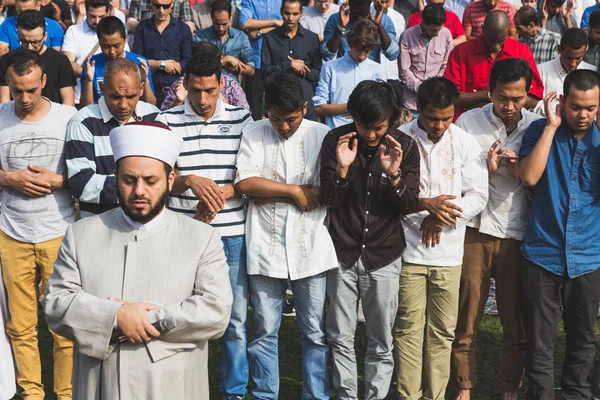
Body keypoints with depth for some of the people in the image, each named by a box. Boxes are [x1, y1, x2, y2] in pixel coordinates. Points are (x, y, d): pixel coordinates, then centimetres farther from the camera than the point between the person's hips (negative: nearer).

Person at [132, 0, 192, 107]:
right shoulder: (142, 27, 7)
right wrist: (162, 64, -9)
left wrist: (151, 64, -6)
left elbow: (188, 64, -5)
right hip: (149, 89, 1)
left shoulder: (183, 29, 4)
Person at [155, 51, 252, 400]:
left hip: (231, 234, 0)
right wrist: (190, 181, -22)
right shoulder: (168, 121, 1)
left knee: (236, 319, 6)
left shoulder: (241, 119, 3)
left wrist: (220, 194, -15)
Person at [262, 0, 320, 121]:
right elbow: (264, 71, 0)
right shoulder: (270, 38, 6)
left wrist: (302, 70, -10)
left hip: (305, 100, 1)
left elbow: (318, 74, 8)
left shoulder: (312, 38, 9)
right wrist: (289, 65, -11)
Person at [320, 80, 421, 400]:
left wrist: (394, 175, -23)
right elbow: (329, 199, -6)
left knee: (381, 342, 6)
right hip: (343, 252, 0)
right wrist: (342, 168, -25)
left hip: (384, 255, 0)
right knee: (341, 338, 6)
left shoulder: (405, 146, -4)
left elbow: (407, 205, -5)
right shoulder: (336, 140, -6)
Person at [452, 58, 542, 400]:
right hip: (475, 231, -1)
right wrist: (485, 170, -16)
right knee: (466, 317, 6)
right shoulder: (469, 122, -1)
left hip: (518, 234, 1)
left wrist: (521, 172, -11)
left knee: (517, 320, 6)